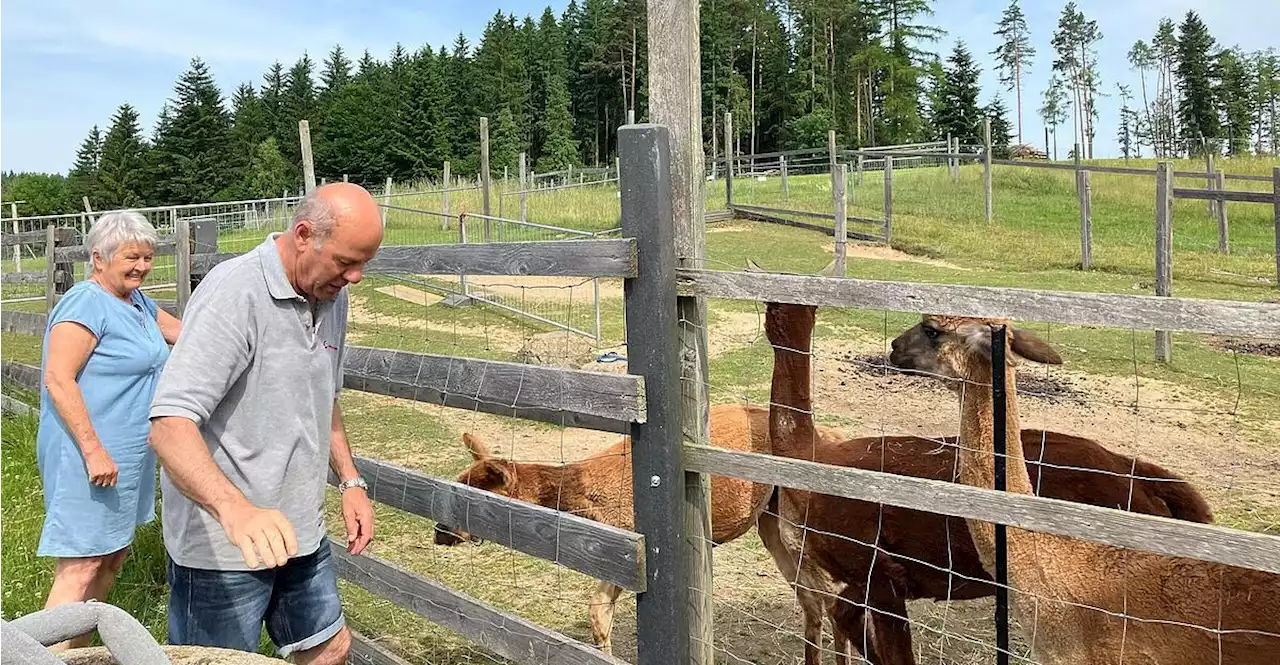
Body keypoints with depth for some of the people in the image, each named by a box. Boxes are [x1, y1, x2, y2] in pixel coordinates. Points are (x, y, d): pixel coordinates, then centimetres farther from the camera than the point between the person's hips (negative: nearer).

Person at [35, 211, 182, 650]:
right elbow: (58, 380, -22)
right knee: (81, 568, -8)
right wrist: (93, 450, -25)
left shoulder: (136, 301, 12)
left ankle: (76, 649, 30)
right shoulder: (86, 303, -16)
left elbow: (183, 331, 26)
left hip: (127, 456, 10)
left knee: (114, 555, 17)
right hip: (91, 457, -10)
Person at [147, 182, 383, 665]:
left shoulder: (332, 298, 4)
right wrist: (235, 509, -44)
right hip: (221, 547, -7)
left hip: (299, 534, 8)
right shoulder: (234, 293, -21)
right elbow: (170, 424, -30)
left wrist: (350, 481, 11)